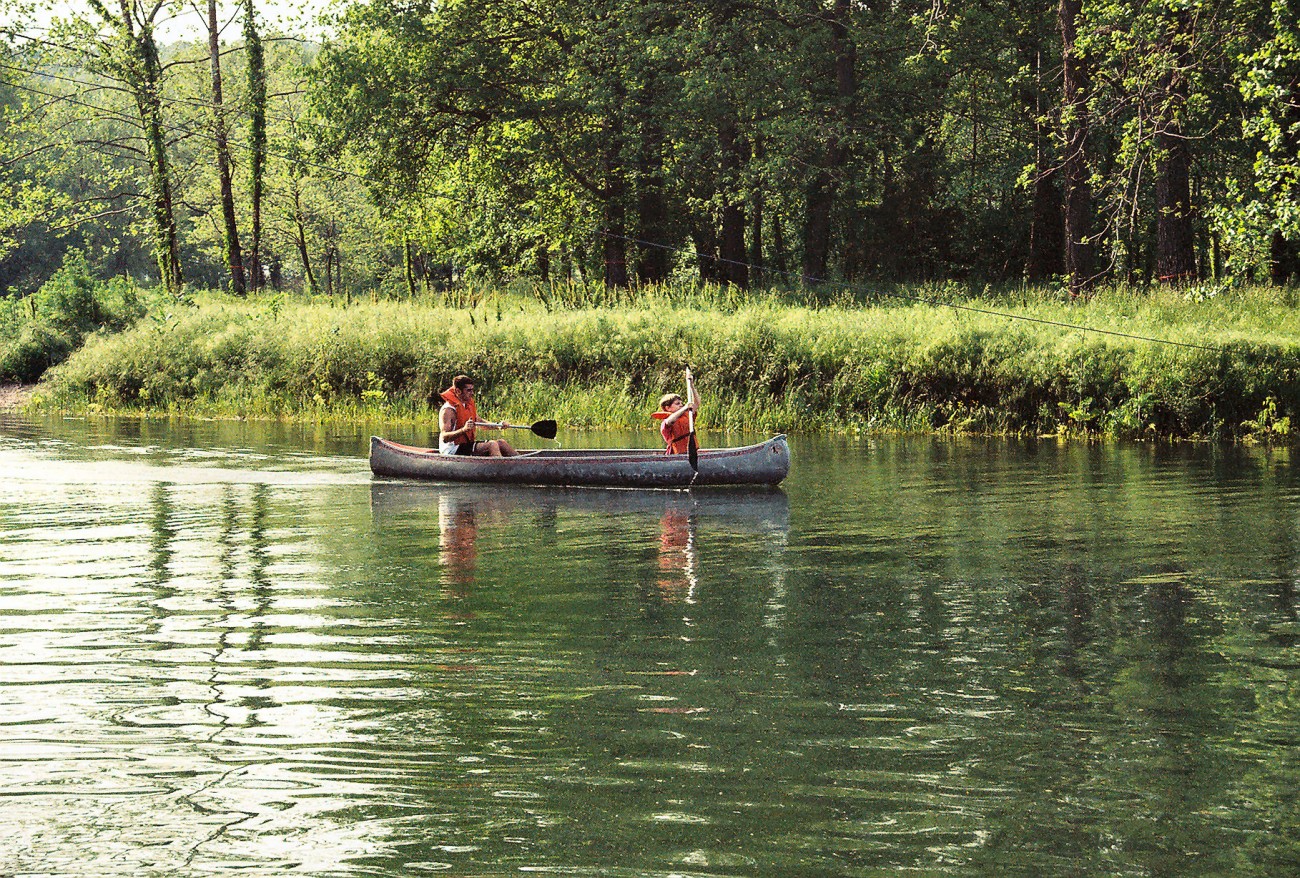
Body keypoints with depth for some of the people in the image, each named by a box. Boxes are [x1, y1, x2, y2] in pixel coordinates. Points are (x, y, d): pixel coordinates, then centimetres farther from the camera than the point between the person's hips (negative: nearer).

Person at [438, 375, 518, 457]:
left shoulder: (469, 405, 9)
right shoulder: (448, 410, -19)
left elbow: (479, 422, 27)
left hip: (467, 444, 10)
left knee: (501, 443, 5)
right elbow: (444, 438, -27)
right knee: (491, 445, -23)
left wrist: (497, 426, 13)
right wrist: (464, 429, -40)